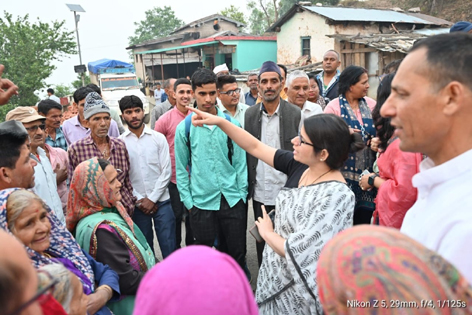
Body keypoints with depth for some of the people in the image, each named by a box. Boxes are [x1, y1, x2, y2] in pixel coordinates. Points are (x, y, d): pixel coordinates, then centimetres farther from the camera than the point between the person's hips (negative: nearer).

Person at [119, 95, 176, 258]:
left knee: (169, 246, 3)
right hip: (137, 204, 1)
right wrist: (139, 200, -6)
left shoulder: (158, 138, 0)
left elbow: (166, 171, -3)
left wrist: (152, 199, -8)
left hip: (161, 201, 0)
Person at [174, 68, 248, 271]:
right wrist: (188, 201, 0)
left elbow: (240, 162, 3)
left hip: (233, 201, 1)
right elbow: (181, 169, 2)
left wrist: (242, 194, 1)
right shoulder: (184, 128, -2)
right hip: (201, 202, -1)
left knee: (238, 252, 15)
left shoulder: (231, 124, -1)